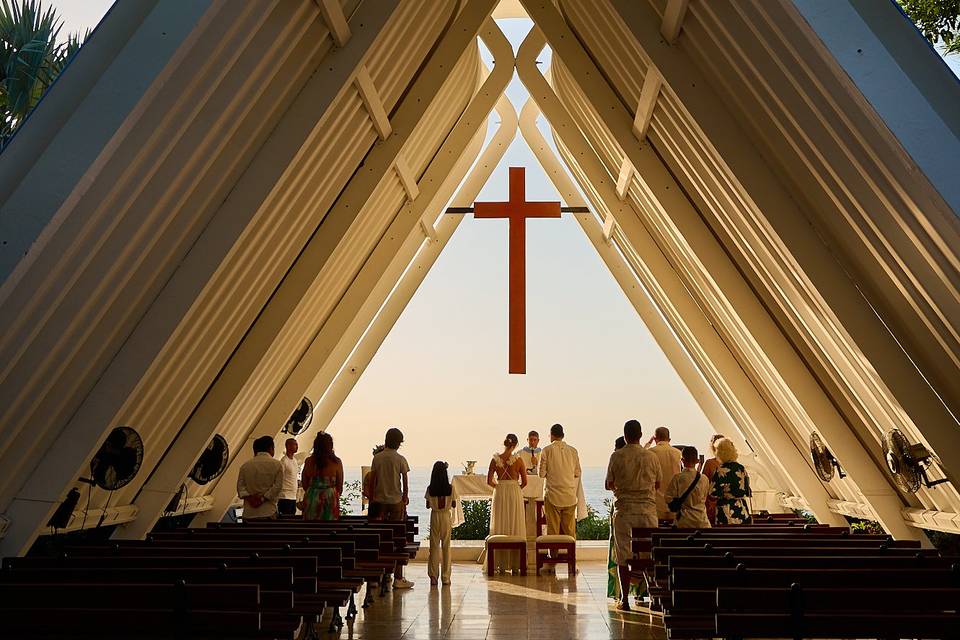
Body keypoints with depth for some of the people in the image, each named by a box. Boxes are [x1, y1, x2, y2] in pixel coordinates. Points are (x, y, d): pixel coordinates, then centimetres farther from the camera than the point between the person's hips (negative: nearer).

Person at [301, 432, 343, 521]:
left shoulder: (309, 461, -2)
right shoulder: (336, 462, -6)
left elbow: (305, 485, 7)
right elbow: (340, 487, 1)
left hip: (312, 499, 2)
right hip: (330, 498, -1)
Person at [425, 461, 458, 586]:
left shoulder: (430, 489, -6)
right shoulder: (450, 488, -8)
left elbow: (428, 506, 0)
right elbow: (454, 505, -1)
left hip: (434, 516, 1)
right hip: (446, 516, -1)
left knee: (434, 546, 7)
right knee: (446, 547, 6)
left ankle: (433, 577, 5)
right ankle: (445, 577, 7)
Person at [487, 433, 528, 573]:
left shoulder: (495, 460, -4)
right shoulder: (518, 460, -8)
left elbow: (489, 481, -3)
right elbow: (524, 482, -4)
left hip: (499, 493, 2)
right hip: (515, 493, -1)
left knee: (500, 528, 9)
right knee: (515, 527, 7)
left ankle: (501, 564, 11)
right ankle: (515, 564, 9)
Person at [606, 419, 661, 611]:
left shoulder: (617, 456, -4)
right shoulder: (651, 457, 0)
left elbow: (609, 485, 2)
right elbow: (658, 484, 10)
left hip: (623, 510, -1)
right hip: (647, 509, 1)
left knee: (623, 556, 4)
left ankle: (625, 599, 4)